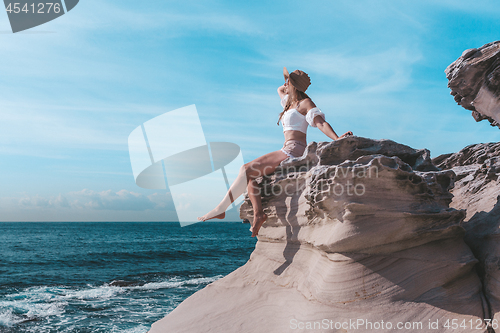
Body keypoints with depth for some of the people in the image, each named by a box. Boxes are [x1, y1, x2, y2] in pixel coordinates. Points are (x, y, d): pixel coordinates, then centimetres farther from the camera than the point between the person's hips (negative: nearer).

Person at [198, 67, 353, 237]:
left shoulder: (305, 102, -2)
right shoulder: (291, 102, 24)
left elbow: (321, 123, -14)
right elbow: (280, 90, 44)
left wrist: (337, 139, -26)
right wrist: (290, 83, 31)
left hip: (294, 151, -9)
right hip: (287, 153, 9)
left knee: (247, 169, -16)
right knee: (249, 172, -1)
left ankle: (221, 208, -12)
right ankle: (258, 213, -13)